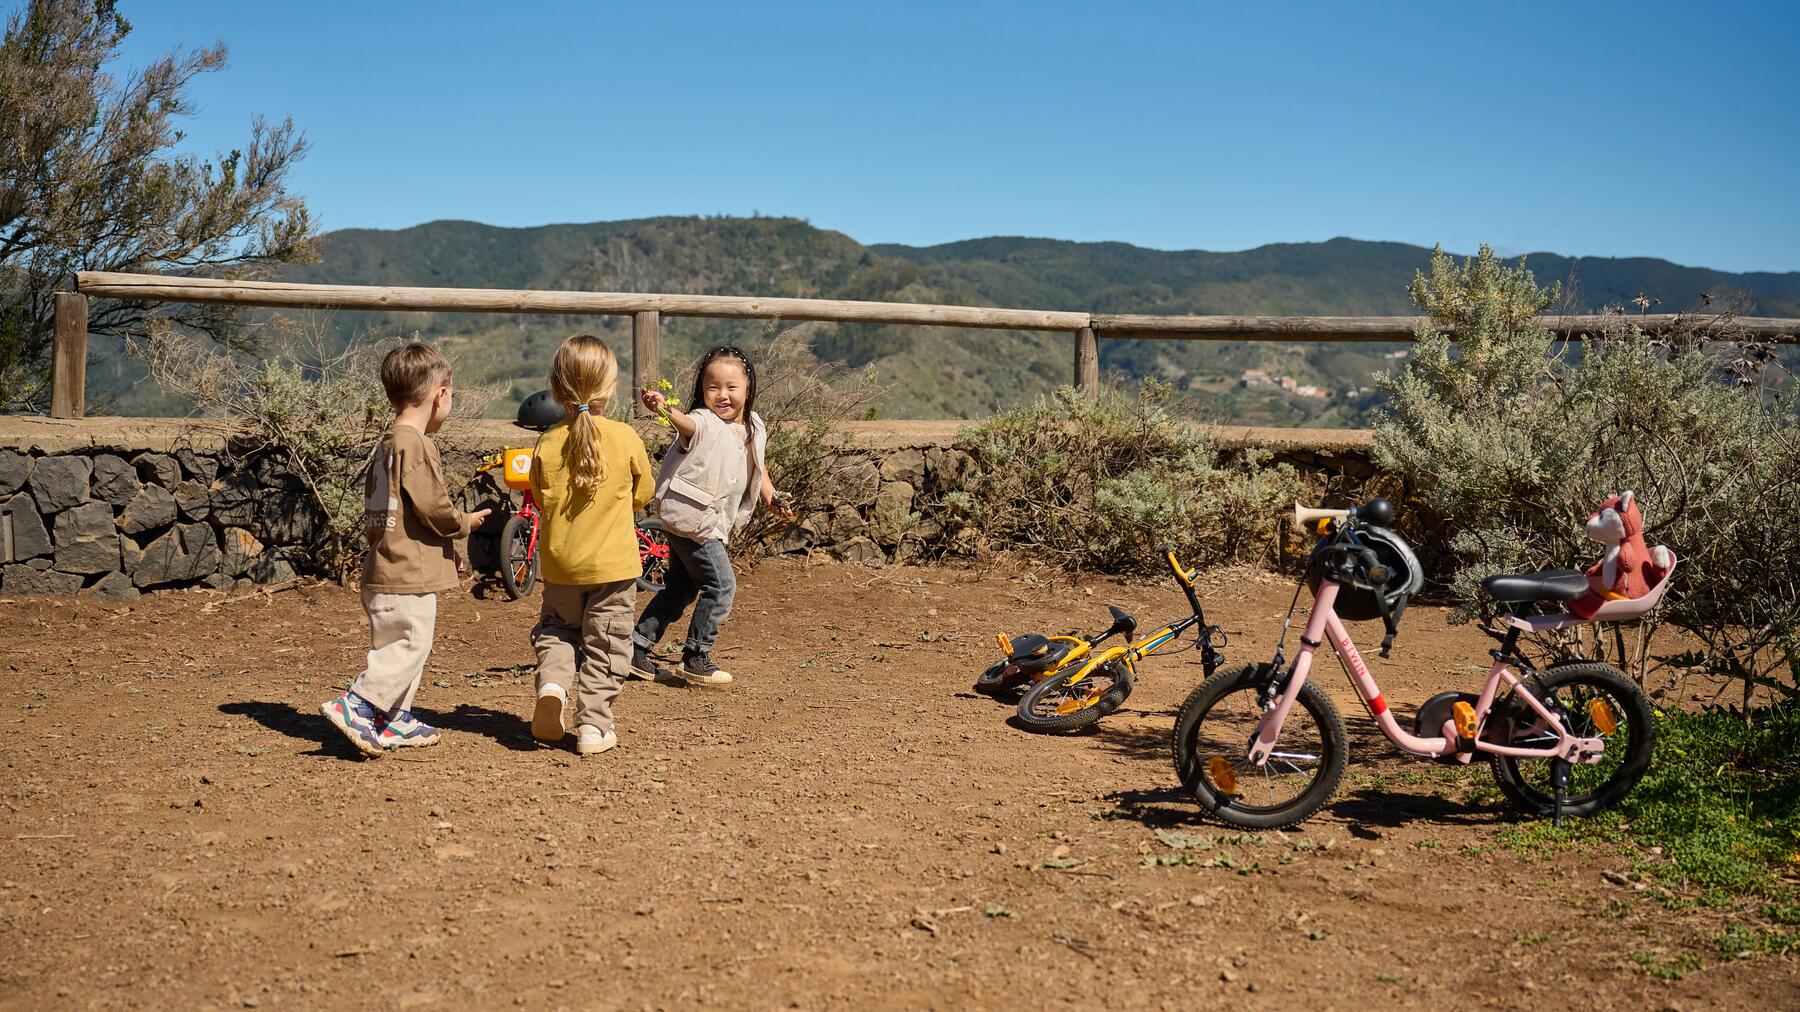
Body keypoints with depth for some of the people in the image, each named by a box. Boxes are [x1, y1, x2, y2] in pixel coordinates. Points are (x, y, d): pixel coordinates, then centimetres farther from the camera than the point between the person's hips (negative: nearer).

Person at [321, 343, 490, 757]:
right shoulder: (416, 445, -16)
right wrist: (465, 522, -2)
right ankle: (354, 706, -12)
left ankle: (396, 720, 22)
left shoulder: (386, 444, 14)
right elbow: (433, 508, -19)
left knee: (401, 645, 16)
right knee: (410, 644, -7)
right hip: (410, 572, -10)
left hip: (384, 567, 10)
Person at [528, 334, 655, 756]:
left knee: (556, 629, 23)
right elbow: (643, 494, 2)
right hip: (613, 563, -2)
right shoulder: (625, 438, -11)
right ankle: (593, 725, 11)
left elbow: (542, 500, 3)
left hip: (560, 562, 2)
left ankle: (552, 682, -3)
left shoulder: (547, 443, -7)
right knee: (605, 645, 9)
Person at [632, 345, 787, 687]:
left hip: (711, 522, 9)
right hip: (691, 517, -9)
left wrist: (771, 495, 14)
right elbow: (686, 423, -41)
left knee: (680, 587, 16)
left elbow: (757, 467, 24)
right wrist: (664, 408, -61)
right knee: (721, 585, -9)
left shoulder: (754, 428, 7)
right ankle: (695, 659, 2)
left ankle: (638, 649, 26)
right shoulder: (704, 423, -17)